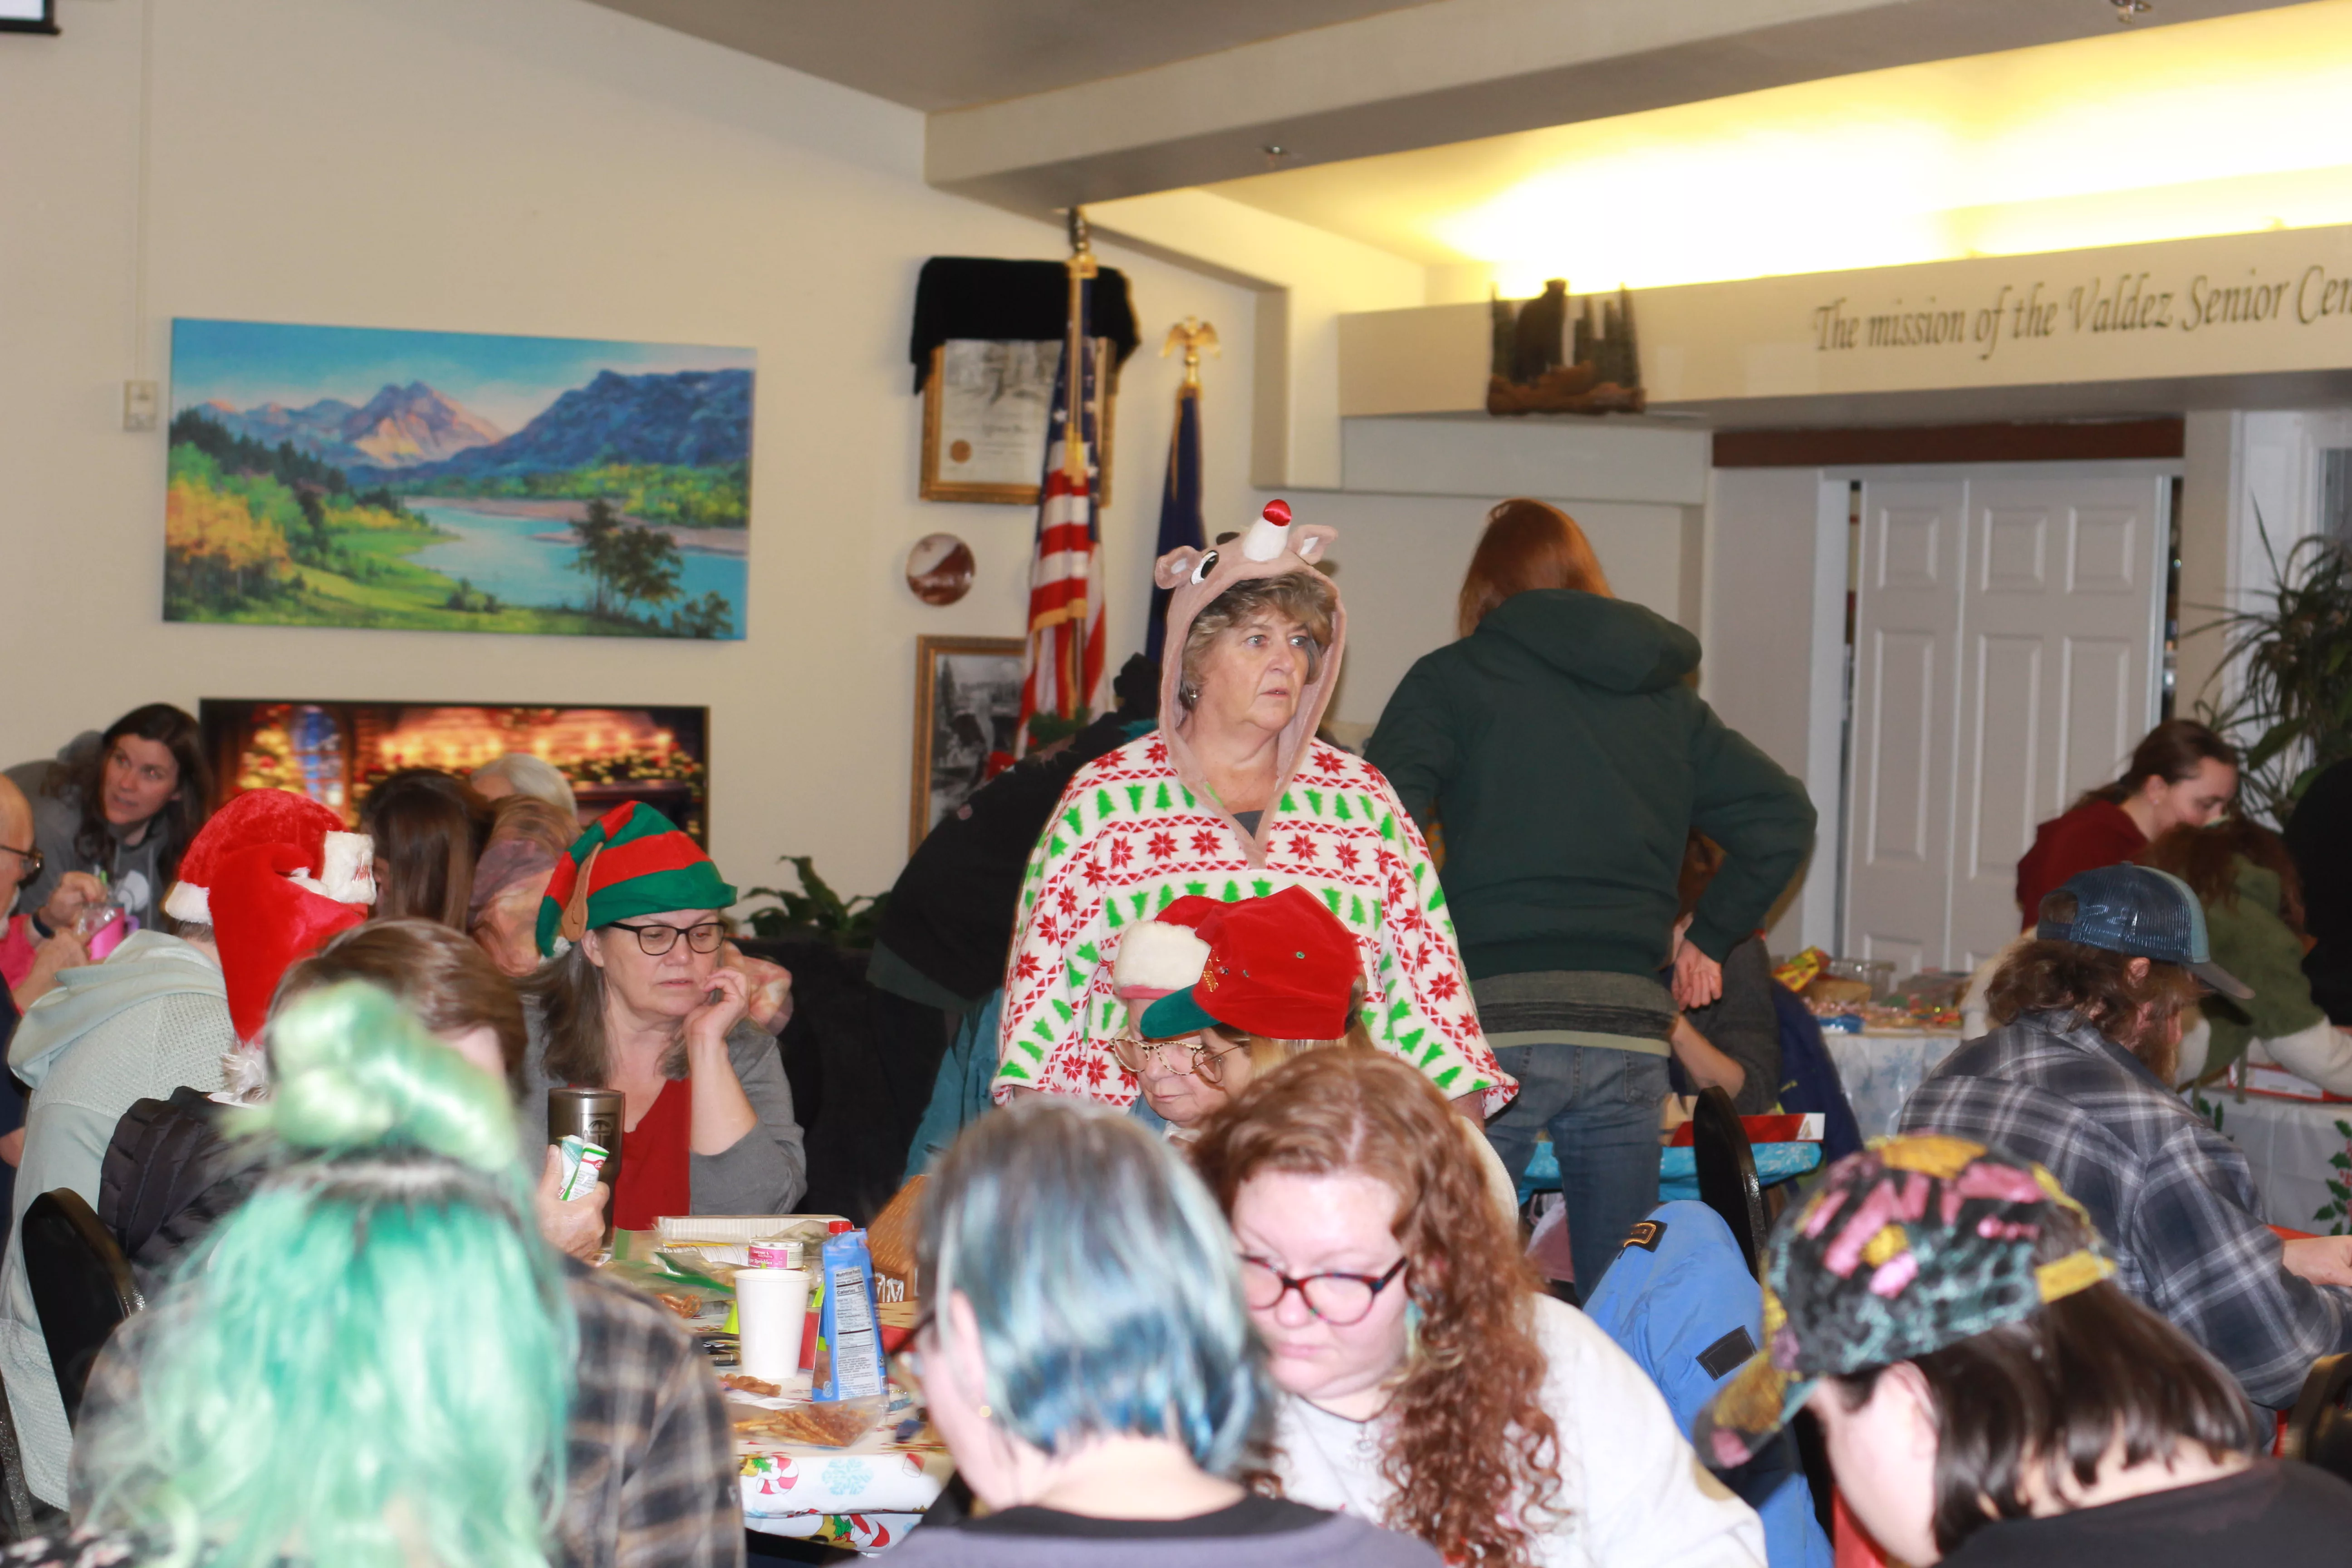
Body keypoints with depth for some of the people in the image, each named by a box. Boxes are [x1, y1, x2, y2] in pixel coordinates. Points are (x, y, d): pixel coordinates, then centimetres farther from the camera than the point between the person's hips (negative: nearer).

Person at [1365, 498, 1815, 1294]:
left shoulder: (1454, 678, 2)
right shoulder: (1668, 697, 16)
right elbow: (1782, 819, 15)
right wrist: (1710, 937, 21)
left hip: (1493, 1022, -4)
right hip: (1631, 1030, 4)